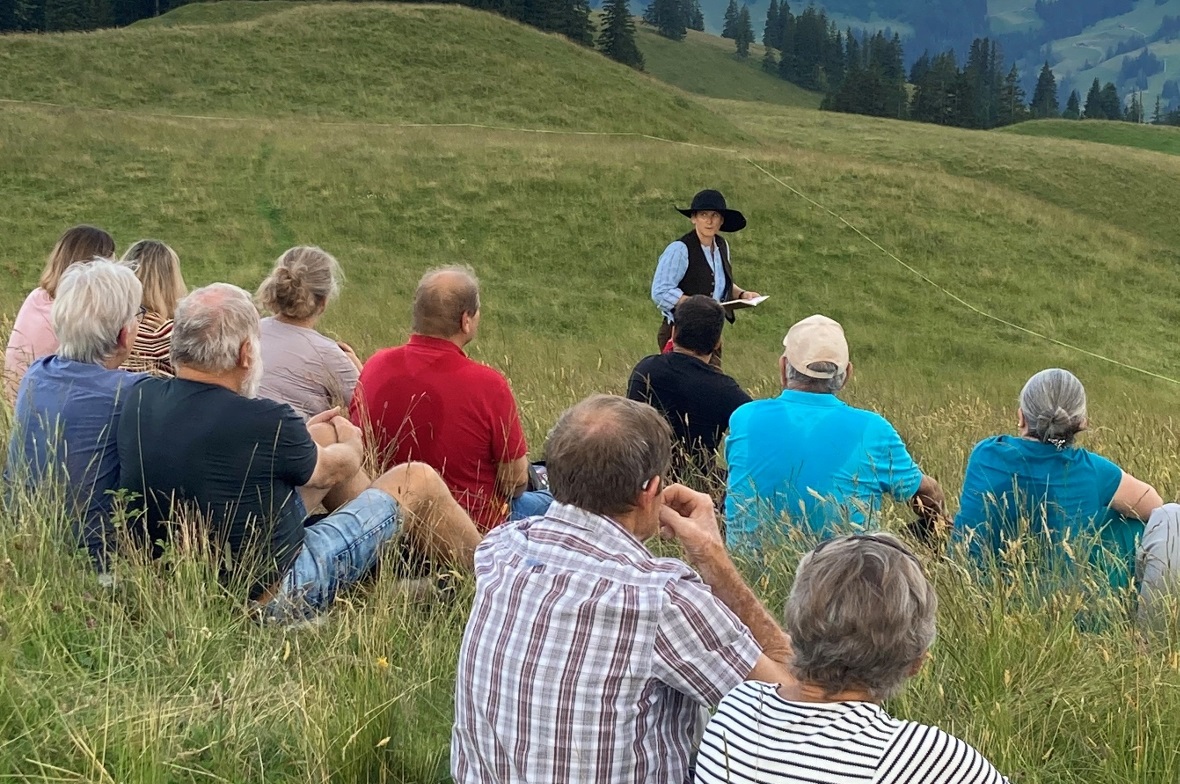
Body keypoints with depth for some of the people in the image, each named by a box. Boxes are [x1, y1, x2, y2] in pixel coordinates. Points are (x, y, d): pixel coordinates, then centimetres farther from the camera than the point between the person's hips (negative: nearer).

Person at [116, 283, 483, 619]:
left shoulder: (140, 399, -9)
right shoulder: (263, 422, -28)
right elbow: (328, 470, -5)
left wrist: (298, 435, 21)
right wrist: (351, 445, 18)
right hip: (269, 595, -7)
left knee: (323, 436, 19)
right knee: (418, 480, 5)